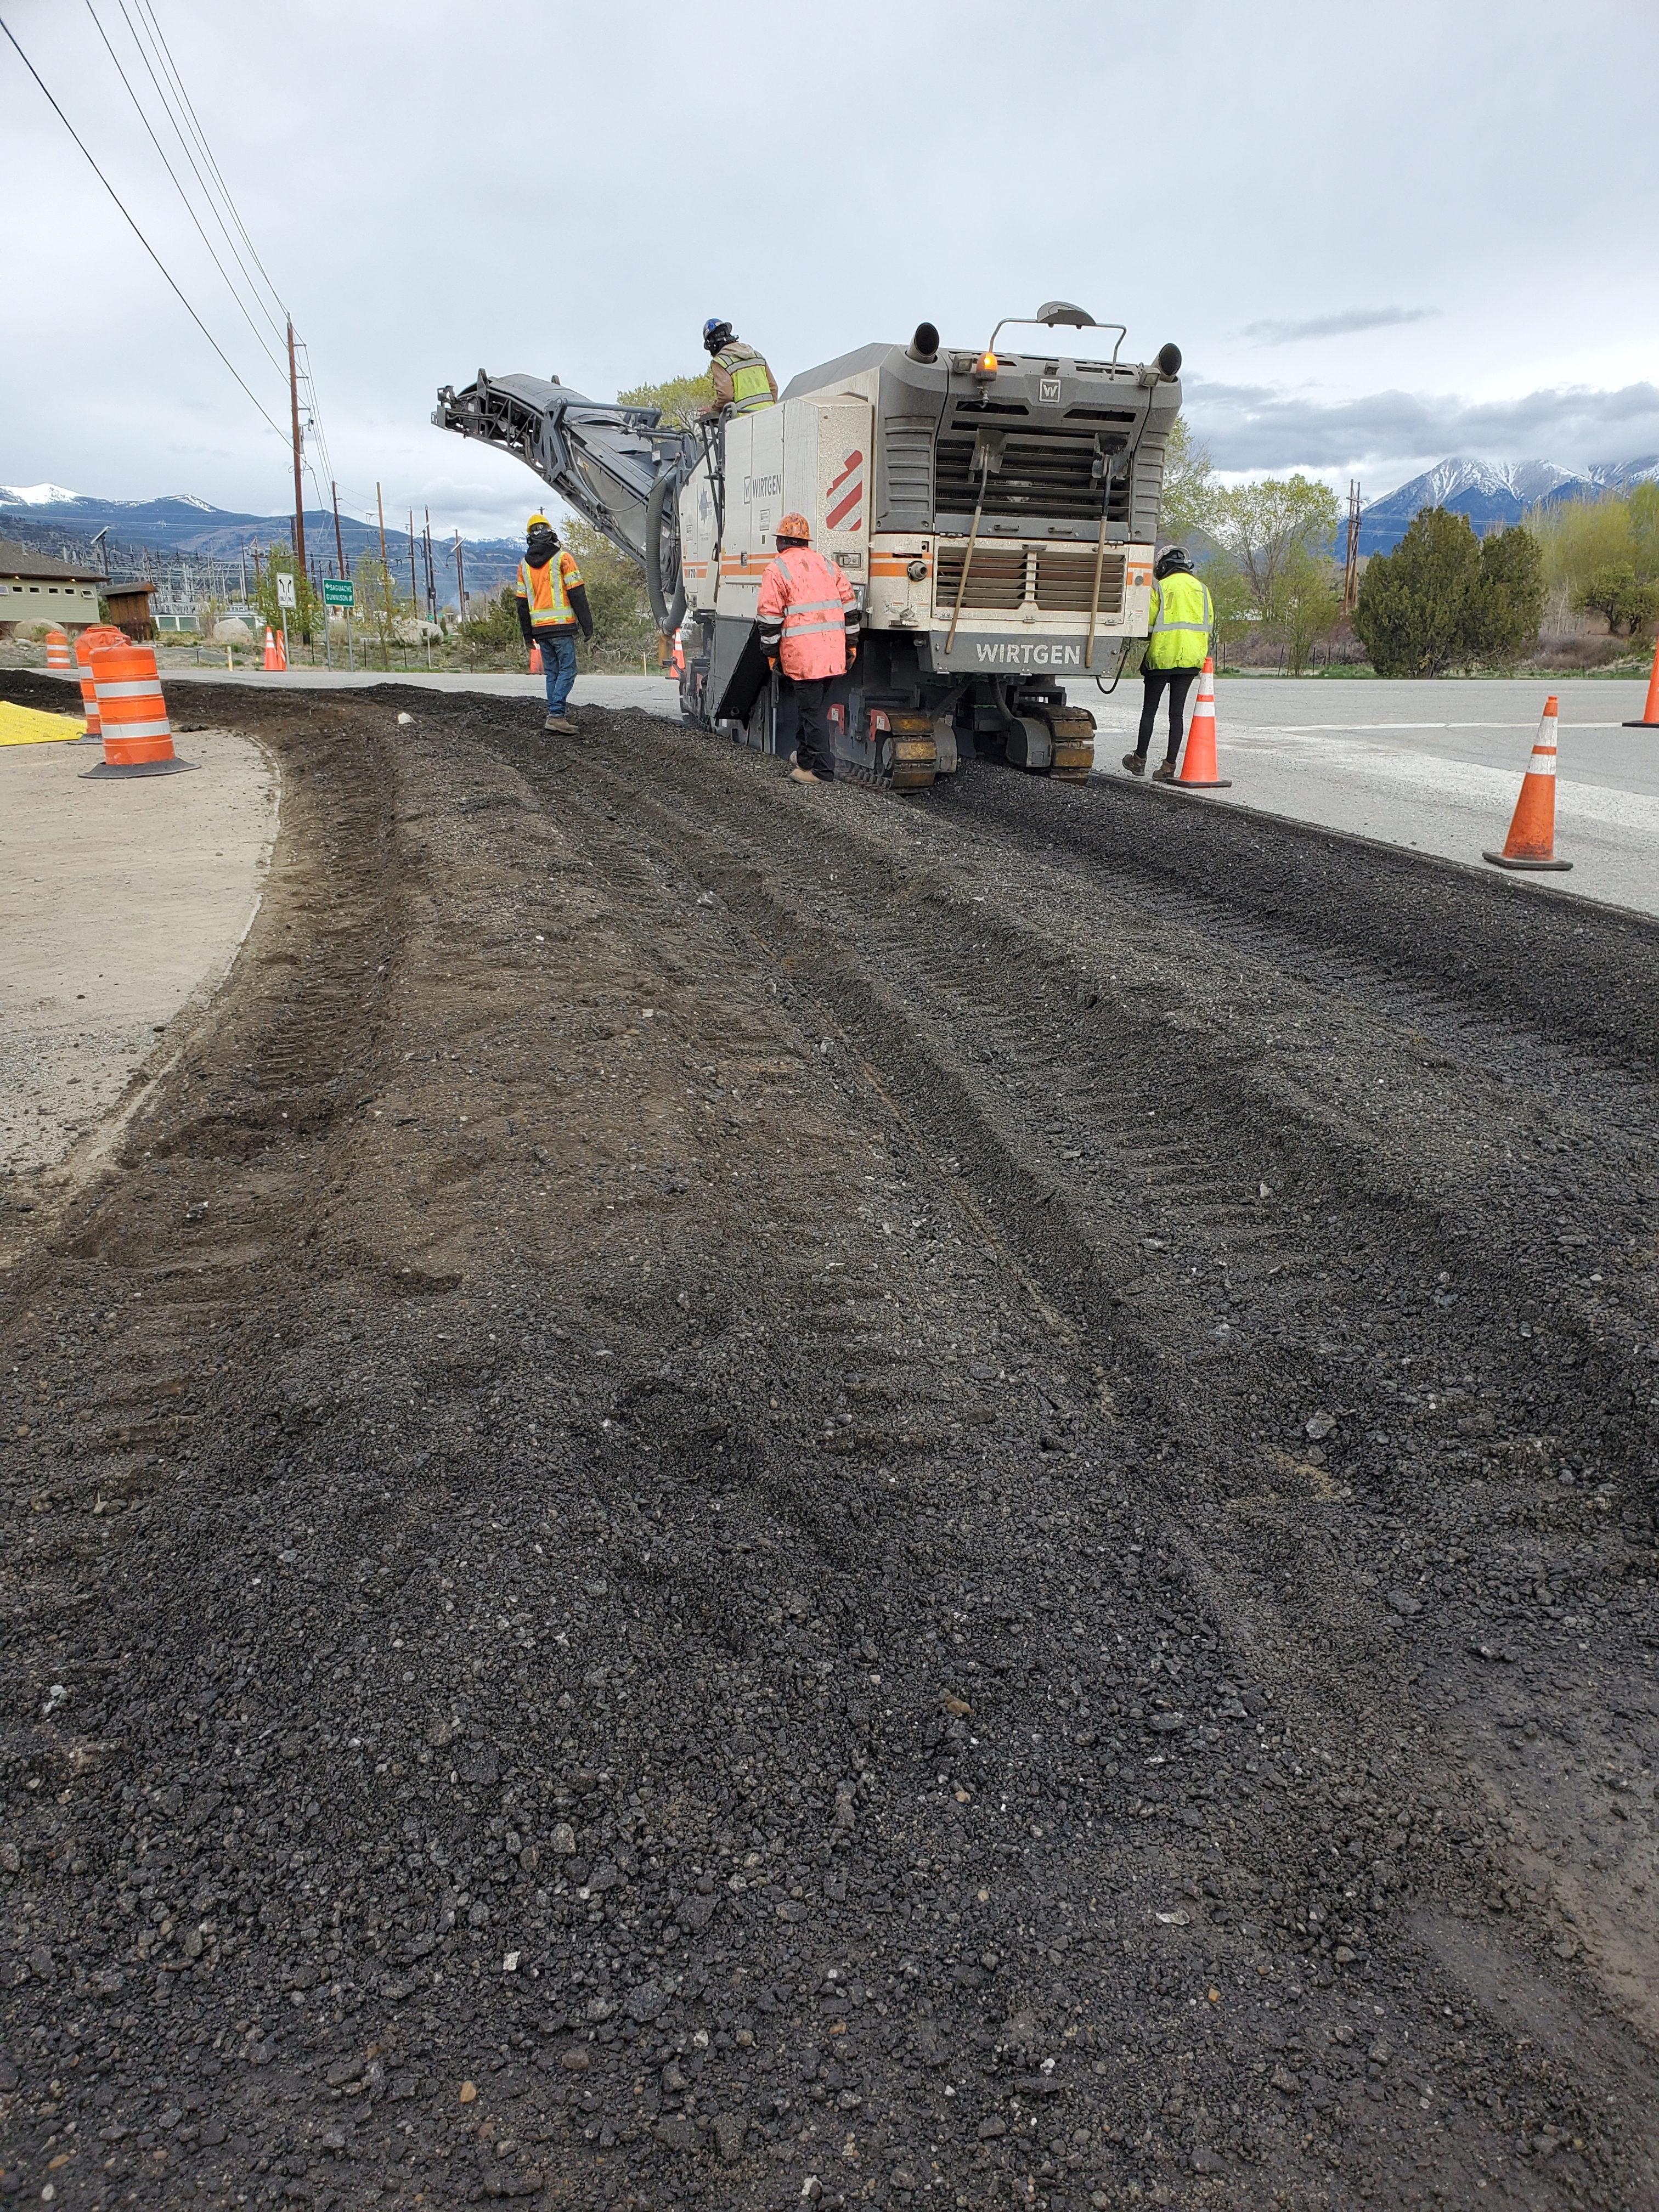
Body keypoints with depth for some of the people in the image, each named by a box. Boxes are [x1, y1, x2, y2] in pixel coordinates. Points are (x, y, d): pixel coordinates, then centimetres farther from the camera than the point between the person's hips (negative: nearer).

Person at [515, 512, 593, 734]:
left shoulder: (524, 564, 13)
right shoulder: (562, 558, -3)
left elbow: (522, 602, 15)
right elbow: (576, 593, -8)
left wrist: (527, 632, 20)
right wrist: (587, 623, -5)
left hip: (539, 627, 5)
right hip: (561, 625, -5)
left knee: (552, 672, 13)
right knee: (567, 670, -5)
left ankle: (556, 715, 13)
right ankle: (556, 715, -16)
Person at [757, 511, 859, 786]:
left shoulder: (777, 571, -2)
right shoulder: (827, 565, 15)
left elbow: (770, 617, -5)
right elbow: (848, 605, 14)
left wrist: (771, 653, 3)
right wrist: (851, 644, 18)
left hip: (801, 653, -6)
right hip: (833, 651, 6)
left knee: (810, 708, -2)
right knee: (809, 704, 19)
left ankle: (822, 770, -2)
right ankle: (804, 758, 31)